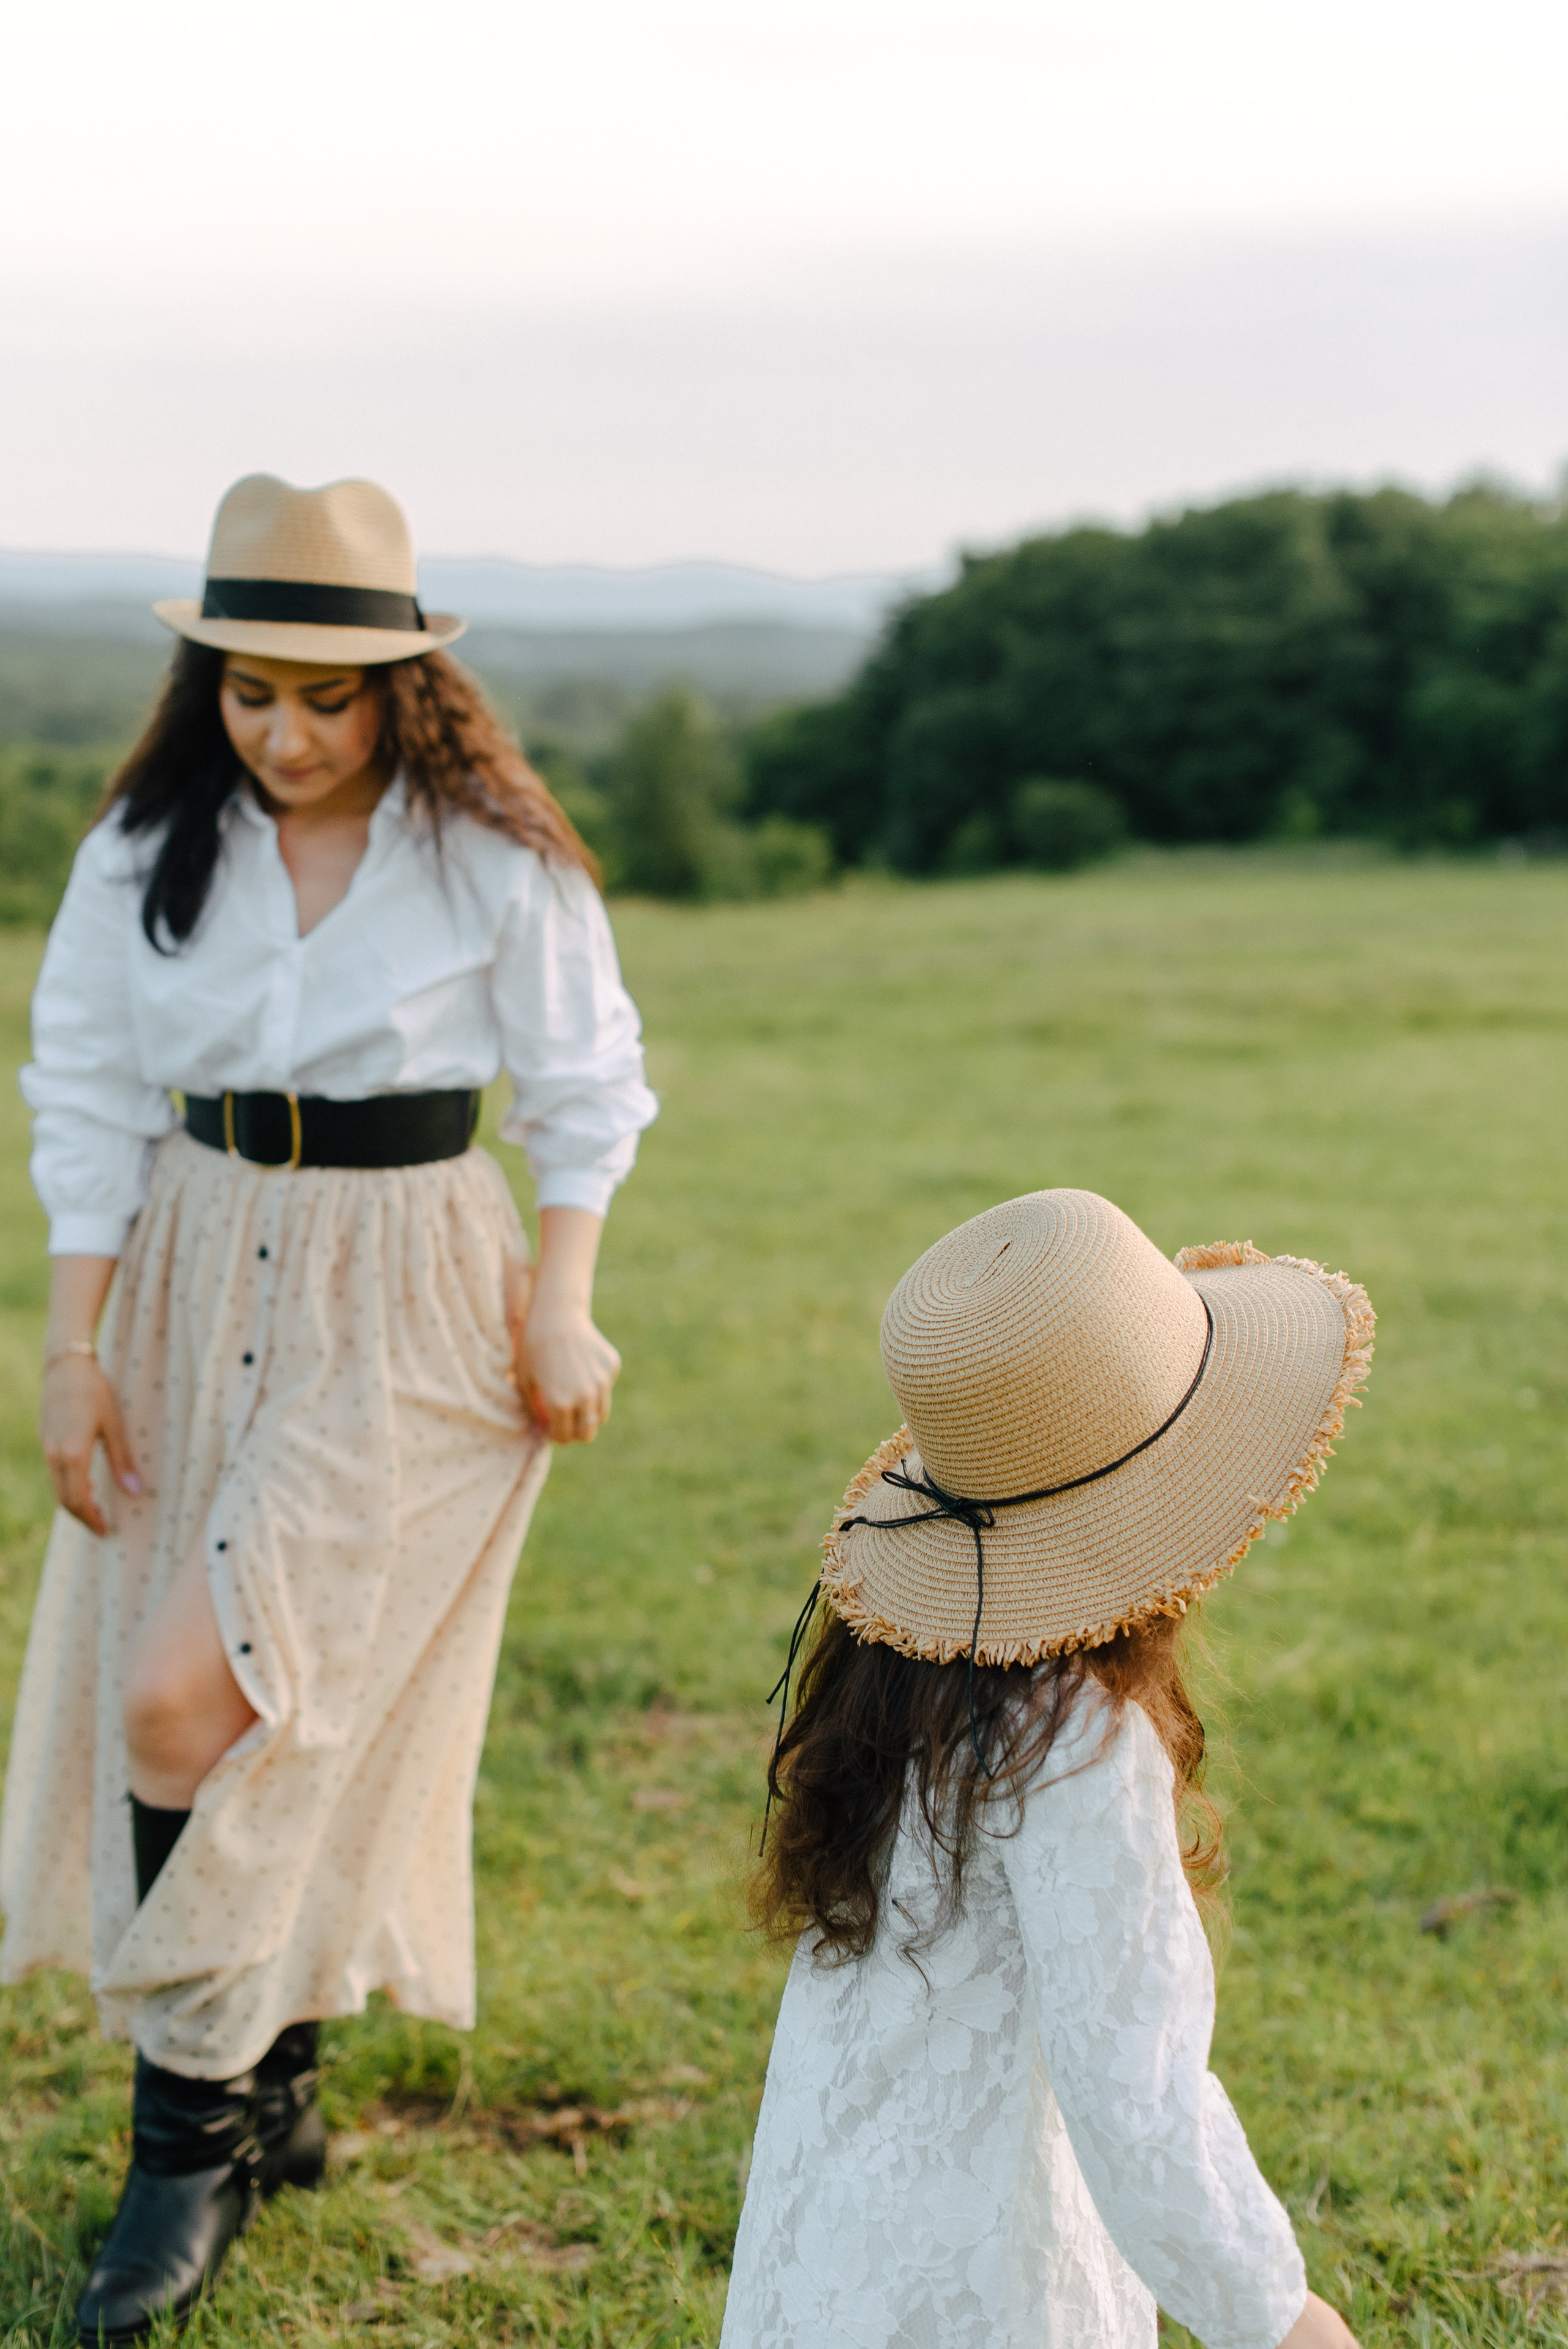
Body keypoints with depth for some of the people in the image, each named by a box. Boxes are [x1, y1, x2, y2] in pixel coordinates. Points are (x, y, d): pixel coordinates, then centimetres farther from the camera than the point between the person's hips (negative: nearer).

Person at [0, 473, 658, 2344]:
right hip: (193, 1289, 4)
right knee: (254, 1727, 9)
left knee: (187, 1703, -14)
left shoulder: (495, 858, -8)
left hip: (407, 1307, -4)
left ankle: (188, 2124, 2)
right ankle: (267, 2097, 27)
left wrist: (560, 1310, -7)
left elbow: (583, 1095, 0)